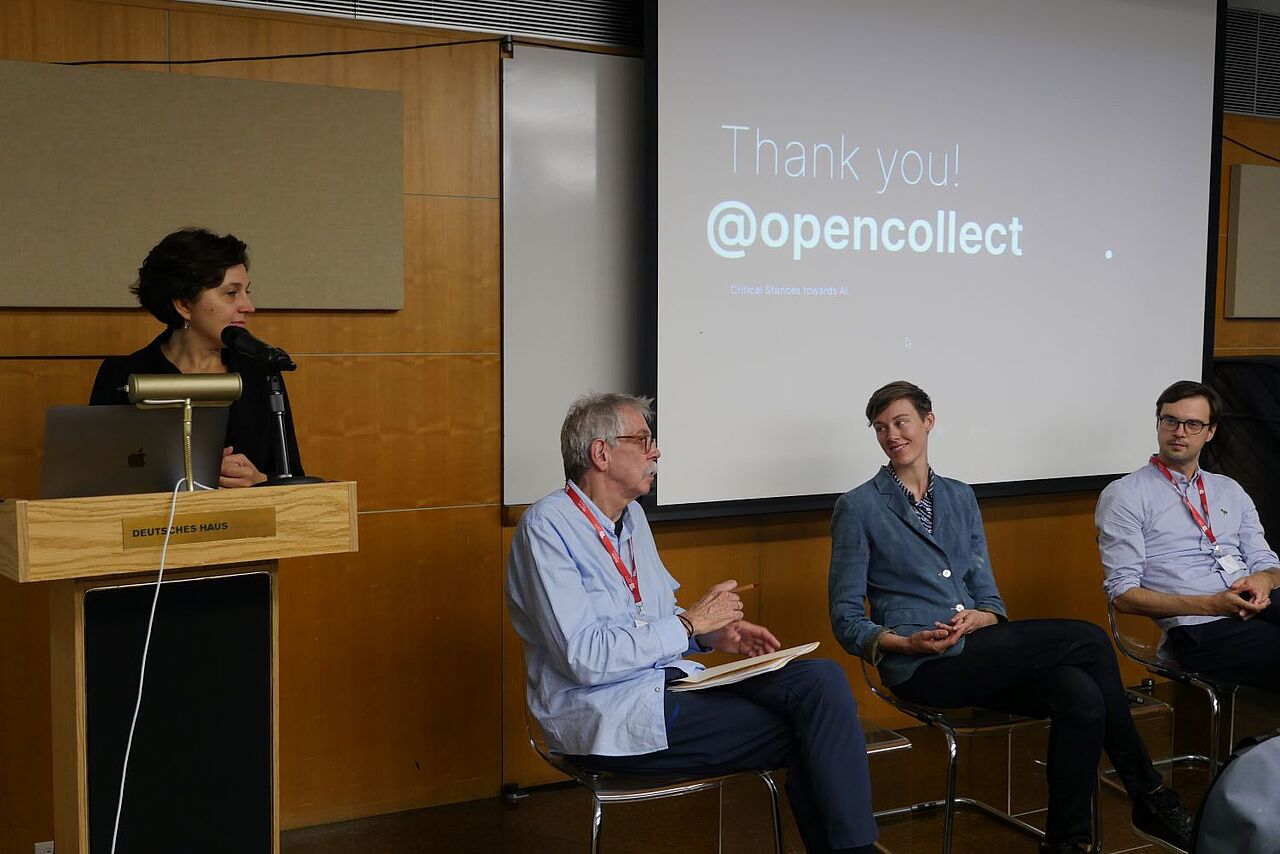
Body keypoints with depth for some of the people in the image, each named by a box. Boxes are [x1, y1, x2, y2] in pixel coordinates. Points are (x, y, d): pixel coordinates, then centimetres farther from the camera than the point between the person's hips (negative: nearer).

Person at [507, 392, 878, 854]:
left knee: (822, 677, -14)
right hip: (609, 714, -8)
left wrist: (714, 634, 4)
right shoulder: (547, 526, -13)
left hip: (668, 679, 8)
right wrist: (690, 623, -15)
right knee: (805, 735, -18)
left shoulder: (632, 516, 15)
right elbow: (585, 658, -22)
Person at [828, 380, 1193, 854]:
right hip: (923, 669, -5)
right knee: (1086, 640, -17)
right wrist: (907, 643, -19)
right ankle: (1149, 796, -2)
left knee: (1081, 694, -25)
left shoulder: (960, 498, 16)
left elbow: (989, 599, 15)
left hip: (977, 652, 5)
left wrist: (977, 619, -9)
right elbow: (846, 620, -2)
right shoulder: (858, 507, 0)